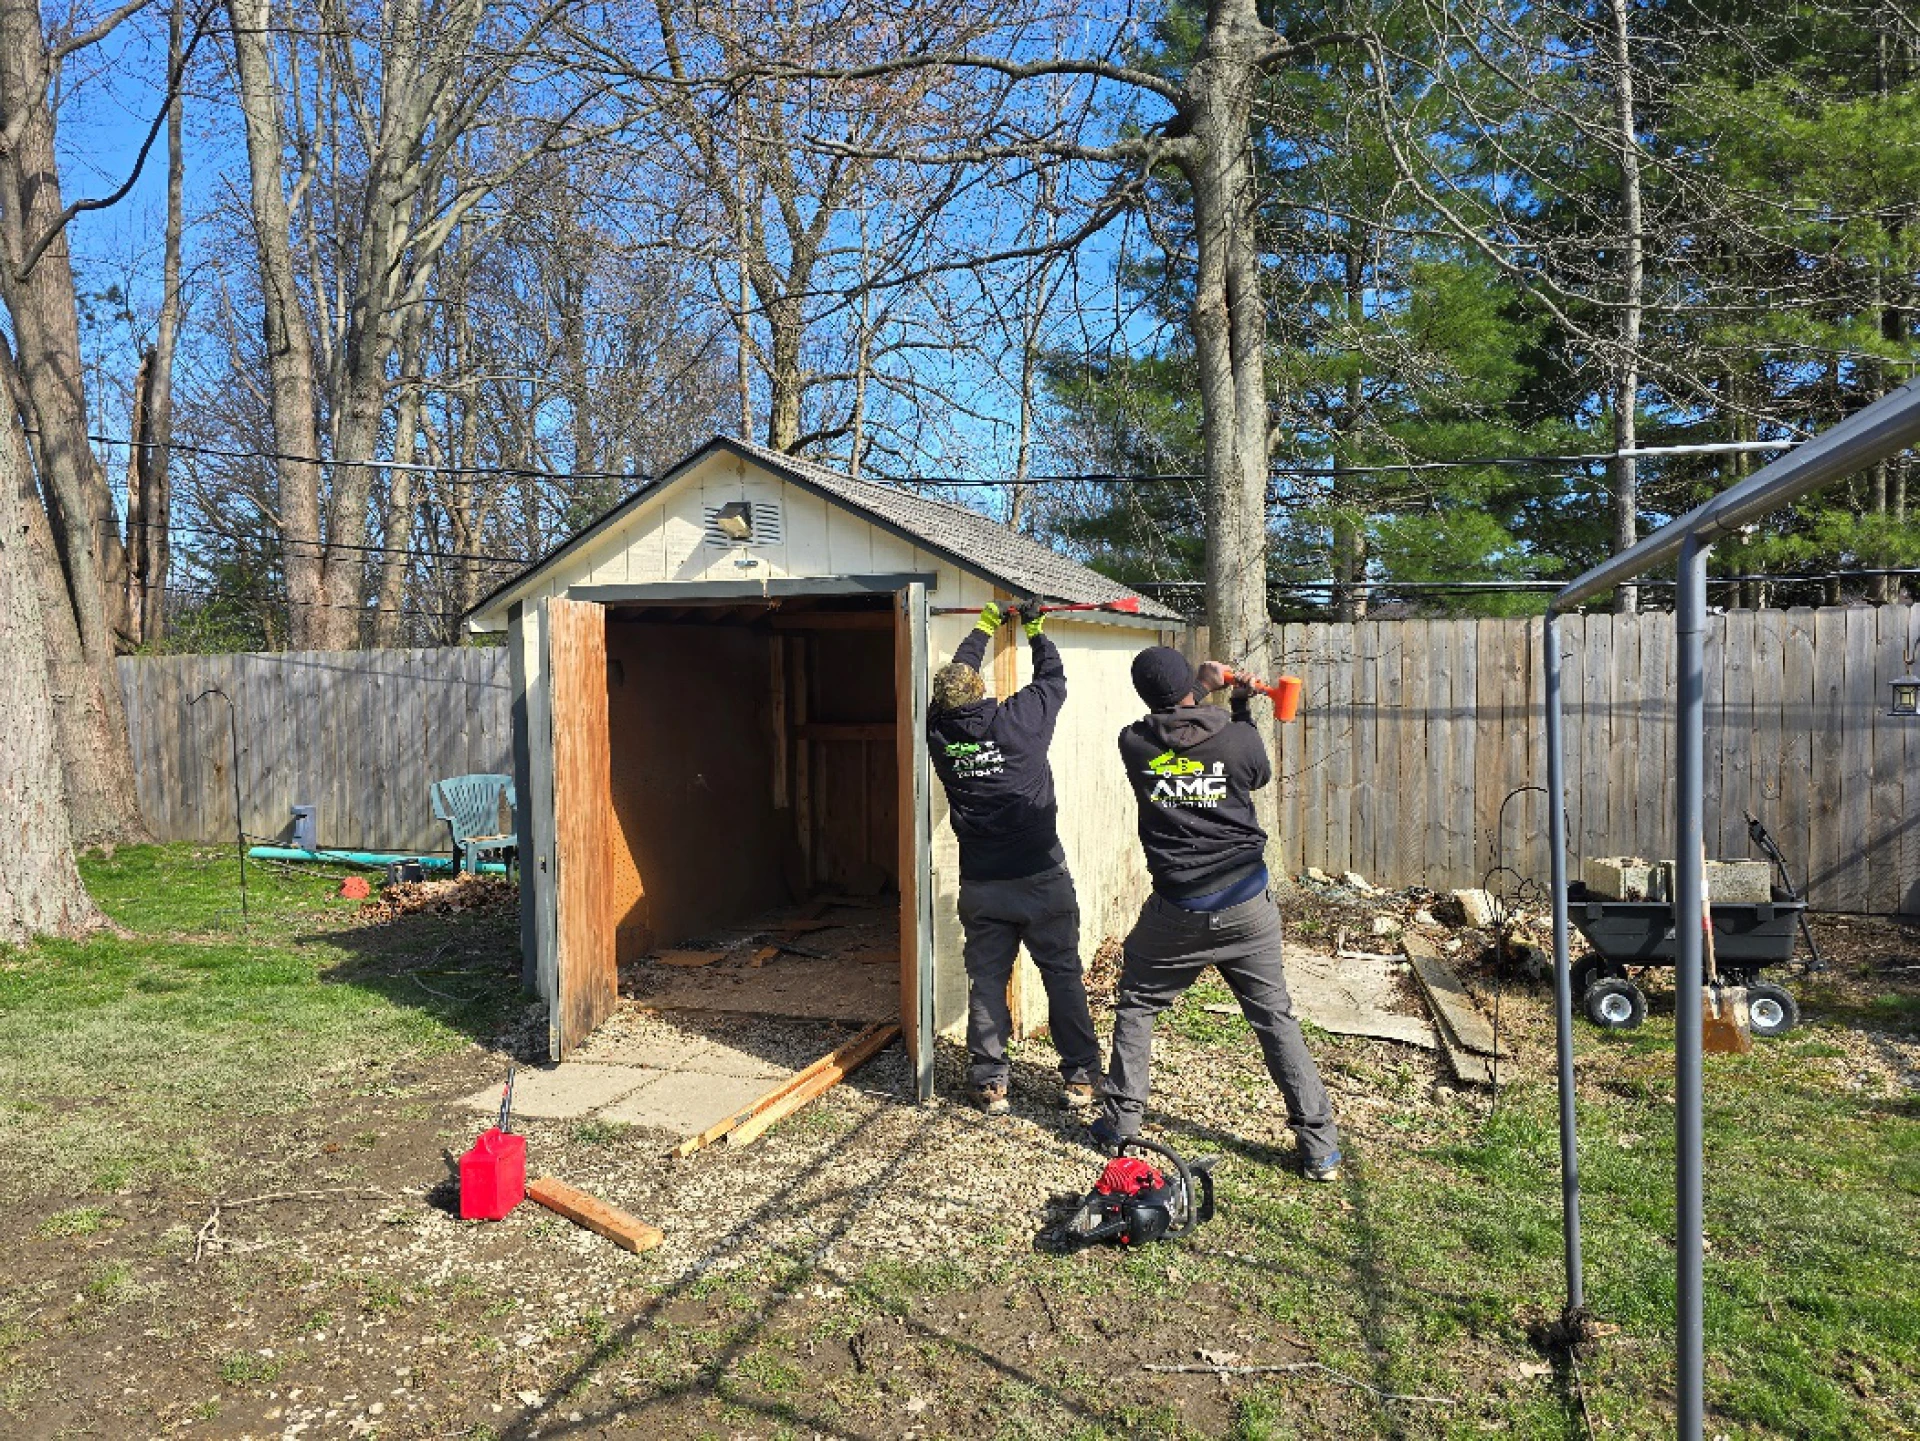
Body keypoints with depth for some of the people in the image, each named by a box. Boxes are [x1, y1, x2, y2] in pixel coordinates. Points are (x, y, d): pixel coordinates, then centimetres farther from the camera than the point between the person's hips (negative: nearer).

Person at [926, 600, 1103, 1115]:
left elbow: (954, 672, 16)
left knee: (986, 980, 10)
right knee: (1063, 975, 9)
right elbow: (1053, 679, 8)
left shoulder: (939, 731, -2)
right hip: (1041, 878, -2)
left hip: (980, 886, 2)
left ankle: (989, 1082, 12)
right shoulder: (1019, 718, -10)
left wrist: (984, 626, 27)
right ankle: (1080, 1077, 16)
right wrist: (1036, 630, 23)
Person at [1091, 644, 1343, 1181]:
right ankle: (1319, 1145, 13)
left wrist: (1202, 687, 20)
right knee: (1275, 1017, 10)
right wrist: (1242, 707, 18)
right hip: (1247, 906, 1)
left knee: (1135, 1005, 19)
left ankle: (1121, 1122, 22)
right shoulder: (1238, 738, -9)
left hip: (1176, 912, 0)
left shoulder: (1133, 744, -8)